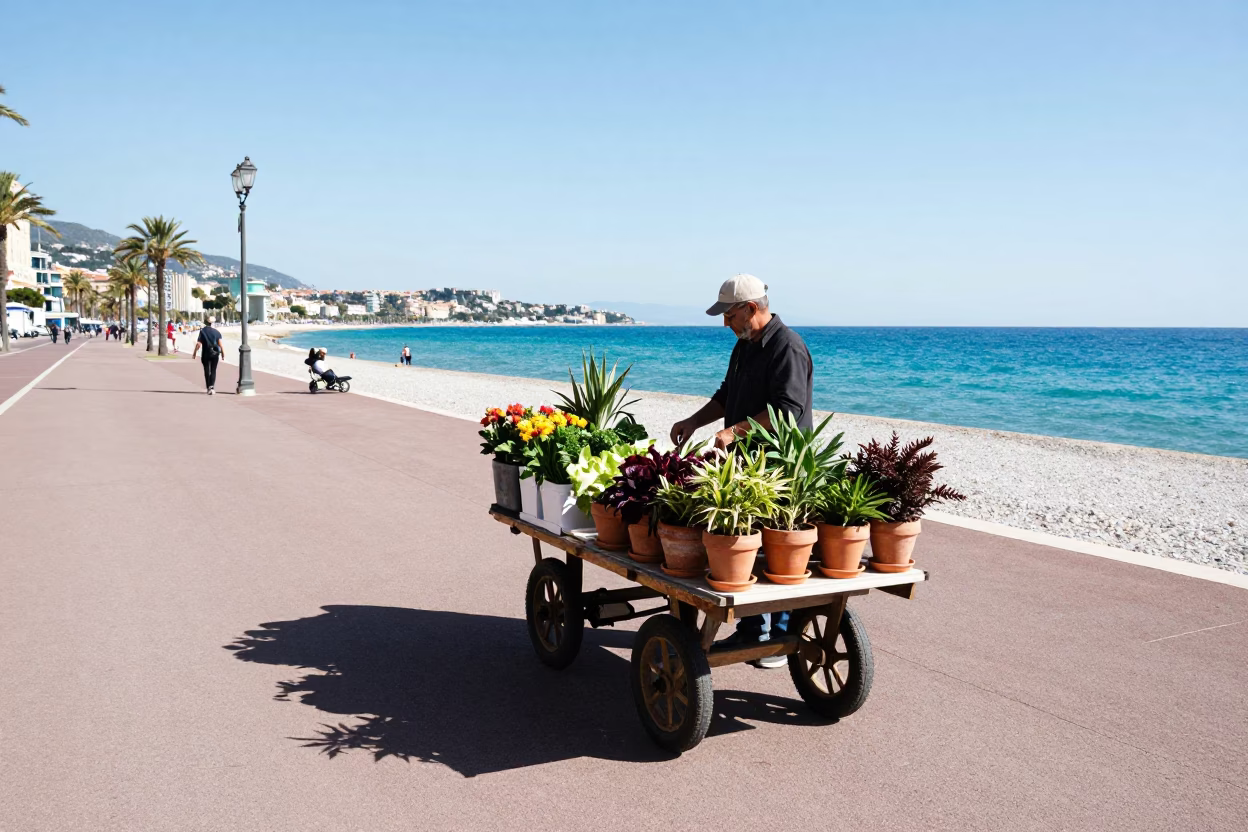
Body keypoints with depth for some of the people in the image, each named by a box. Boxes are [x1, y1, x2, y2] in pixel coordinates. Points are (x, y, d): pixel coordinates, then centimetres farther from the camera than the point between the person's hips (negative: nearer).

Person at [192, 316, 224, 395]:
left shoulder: (202, 331, -3)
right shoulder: (216, 332, 2)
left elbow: (198, 344, -8)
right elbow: (220, 344, -3)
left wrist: (194, 353, -2)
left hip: (206, 354, -1)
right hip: (215, 353, 1)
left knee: (207, 371, 11)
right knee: (213, 371, 5)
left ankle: (208, 388, 13)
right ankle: (212, 386, -12)